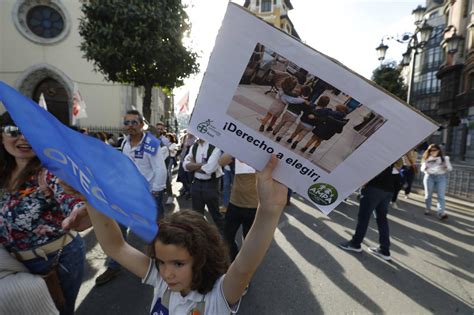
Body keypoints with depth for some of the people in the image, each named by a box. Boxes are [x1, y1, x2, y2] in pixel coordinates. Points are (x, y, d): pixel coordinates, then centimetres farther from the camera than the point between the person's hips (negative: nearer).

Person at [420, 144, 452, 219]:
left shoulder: (444, 158, 9)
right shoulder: (426, 159, 7)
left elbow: (450, 168, 8)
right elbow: (422, 169, 8)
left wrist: (446, 167, -14)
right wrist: (425, 168, -15)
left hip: (441, 177, 0)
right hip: (429, 177, 0)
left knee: (441, 196, -8)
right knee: (428, 195, 5)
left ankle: (441, 213, -14)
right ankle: (427, 209, 21)